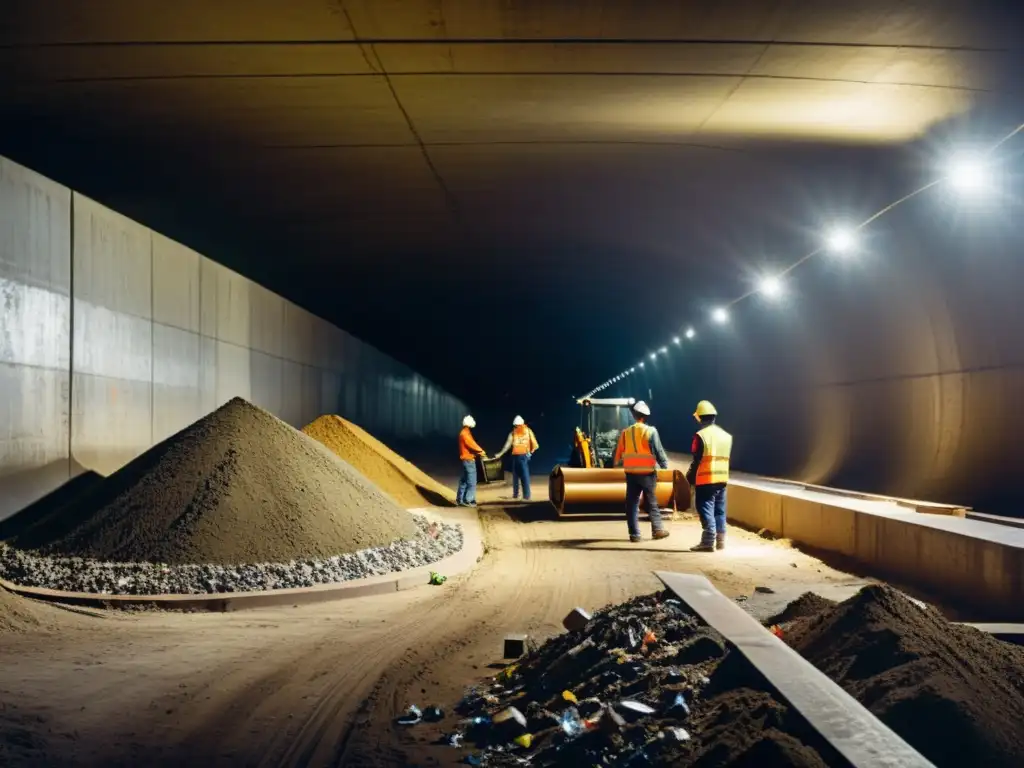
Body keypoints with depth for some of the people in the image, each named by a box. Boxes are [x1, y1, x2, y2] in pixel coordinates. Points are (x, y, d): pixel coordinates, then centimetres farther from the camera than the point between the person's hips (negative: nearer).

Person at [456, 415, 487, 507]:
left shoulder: (465, 433, 15)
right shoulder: (465, 434, -16)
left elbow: (471, 445, 15)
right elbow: (472, 445, -18)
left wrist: (478, 452, 4)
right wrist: (481, 451, -6)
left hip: (466, 460, 10)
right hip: (468, 460, -10)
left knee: (464, 481, 13)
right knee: (471, 482, -7)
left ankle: (459, 500, 16)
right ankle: (468, 501, -7)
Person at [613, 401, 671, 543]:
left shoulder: (625, 432, 4)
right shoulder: (650, 431, -8)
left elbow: (618, 452, 10)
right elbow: (658, 450, -9)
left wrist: (616, 465, 25)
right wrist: (665, 464, 5)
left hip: (631, 473, 2)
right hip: (647, 473, -2)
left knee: (632, 504, 6)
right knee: (652, 503, 10)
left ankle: (634, 534, 3)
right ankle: (657, 530, 13)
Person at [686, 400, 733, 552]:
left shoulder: (701, 435, -11)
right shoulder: (726, 435, 10)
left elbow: (696, 460, -11)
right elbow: (727, 458, 12)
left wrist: (690, 477, 1)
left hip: (705, 480, -7)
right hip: (722, 479, 7)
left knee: (706, 511, -4)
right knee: (719, 511, 14)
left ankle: (708, 542, -8)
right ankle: (720, 541, 19)